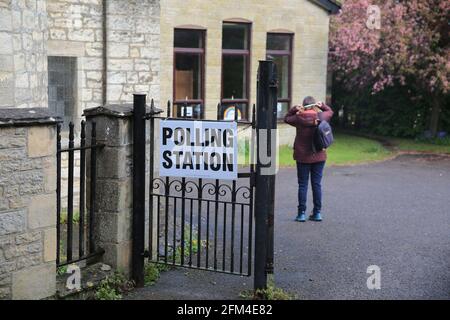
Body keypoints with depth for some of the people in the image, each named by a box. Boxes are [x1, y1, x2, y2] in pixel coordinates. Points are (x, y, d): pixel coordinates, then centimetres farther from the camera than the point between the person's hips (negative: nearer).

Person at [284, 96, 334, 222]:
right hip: (319, 156, 2)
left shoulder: (299, 118, -10)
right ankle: (317, 213, 11)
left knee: (303, 185, 4)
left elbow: (286, 118, 9)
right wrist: (322, 105, 6)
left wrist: (294, 109, -1)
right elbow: (330, 111, 18)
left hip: (302, 156, -2)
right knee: (317, 184, 8)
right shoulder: (321, 116, -3)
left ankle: (302, 213, 4)